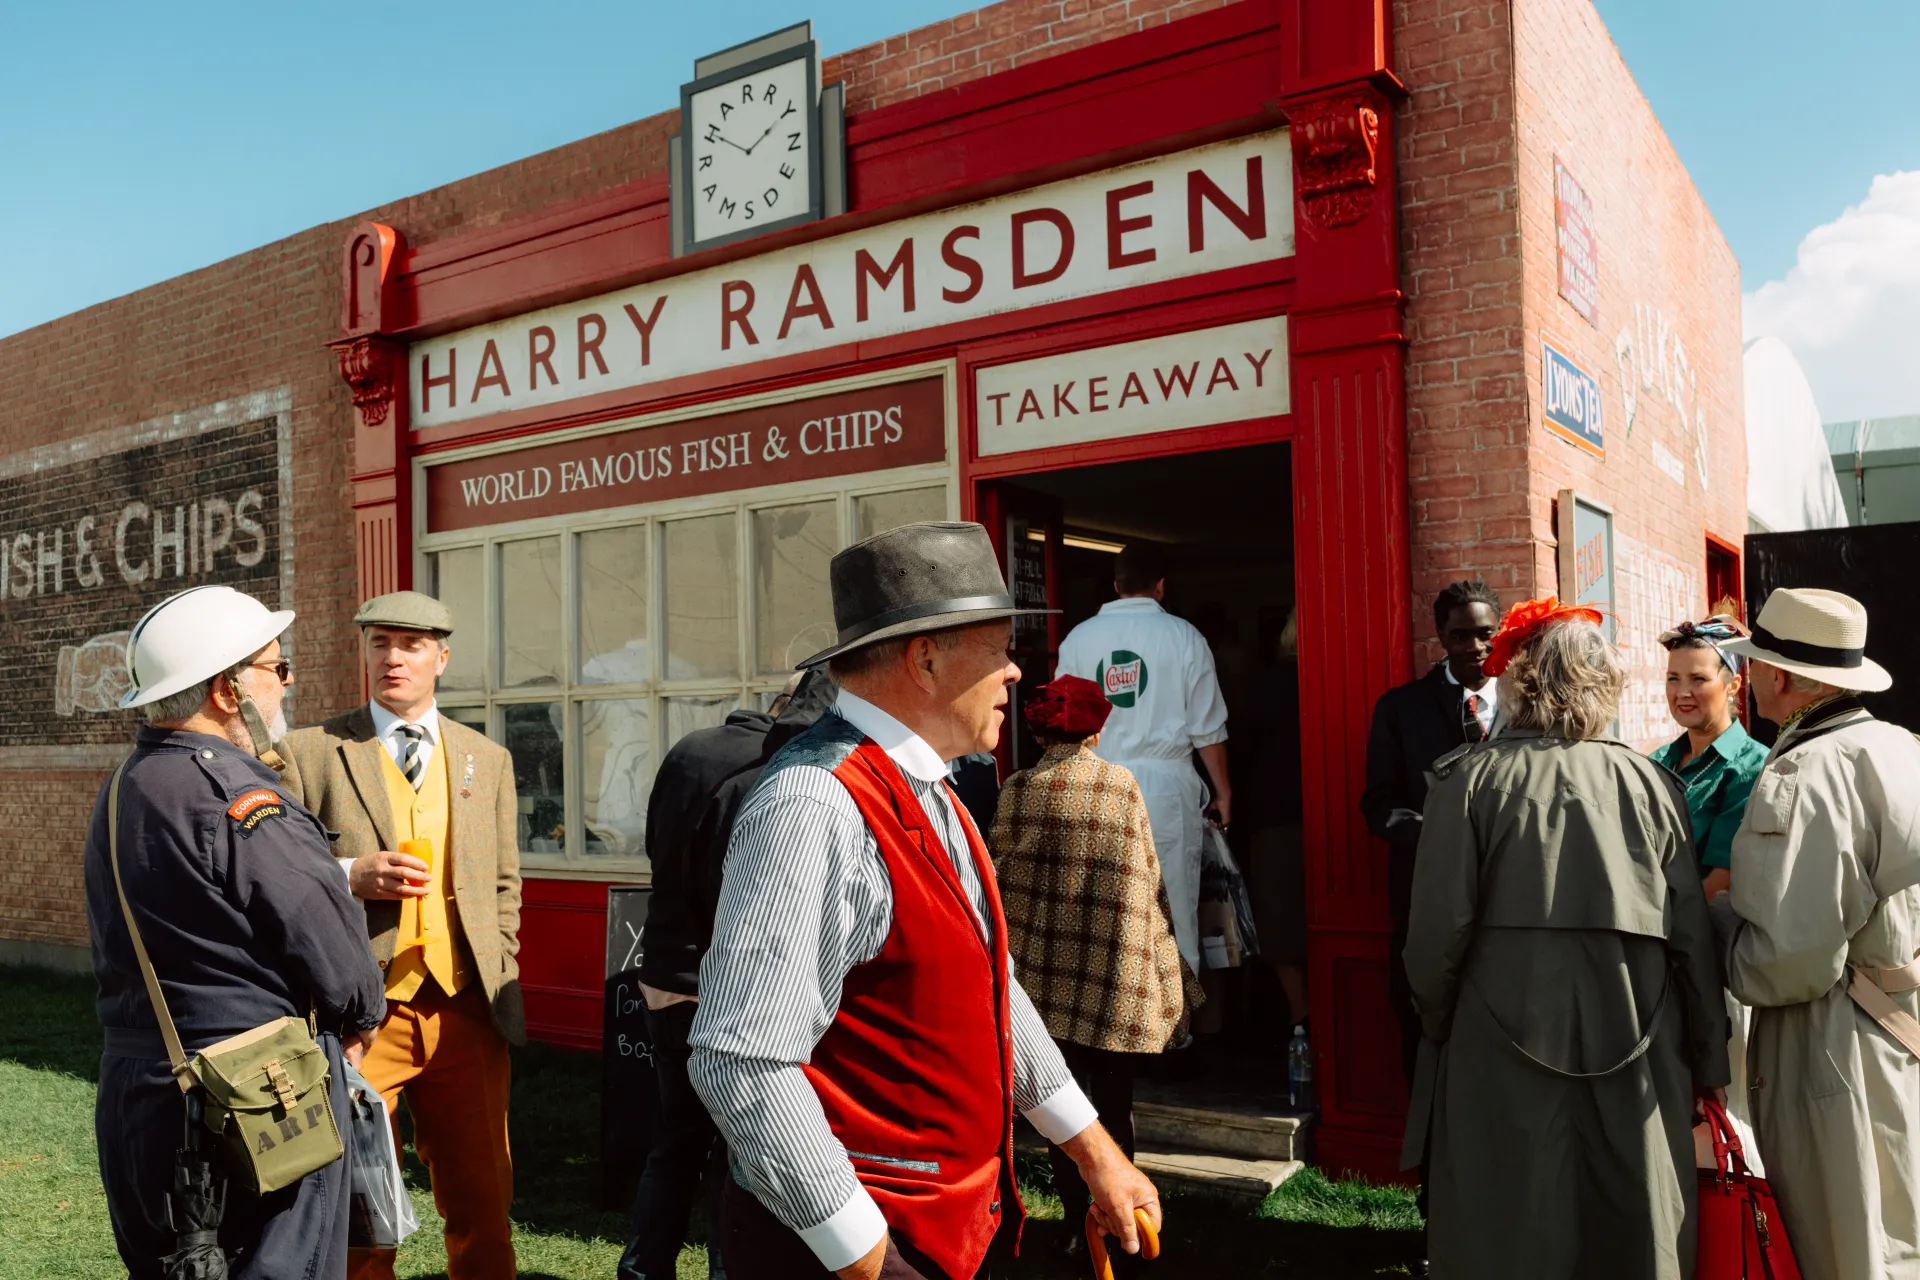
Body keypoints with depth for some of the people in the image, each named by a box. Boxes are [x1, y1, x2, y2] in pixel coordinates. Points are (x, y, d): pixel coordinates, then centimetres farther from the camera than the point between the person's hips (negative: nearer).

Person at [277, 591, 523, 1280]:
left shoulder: (488, 759, 12)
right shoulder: (311, 752, 2)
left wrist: (500, 985, 8)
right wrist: (351, 876, -15)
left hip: (466, 1013, 3)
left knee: (482, 1204, 9)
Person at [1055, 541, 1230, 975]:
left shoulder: (1079, 637, 4)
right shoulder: (1182, 637, -1)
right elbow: (1207, 728, 0)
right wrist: (1223, 791, 11)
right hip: (1165, 783, -2)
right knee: (1174, 905, 4)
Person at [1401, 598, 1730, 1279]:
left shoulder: (1469, 778, -8)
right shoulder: (1650, 783, -1)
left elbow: (1439, 930, -10)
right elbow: (1692, 938, 0)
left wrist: (1437, 1023, 7)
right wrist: (1709, 1060, 11)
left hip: (1502, 1069, -2)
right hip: (1638, 1063, 2)